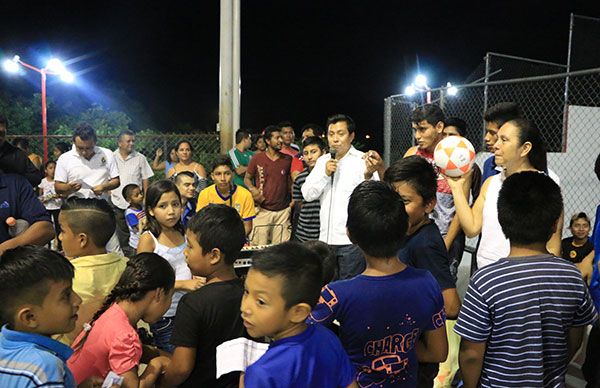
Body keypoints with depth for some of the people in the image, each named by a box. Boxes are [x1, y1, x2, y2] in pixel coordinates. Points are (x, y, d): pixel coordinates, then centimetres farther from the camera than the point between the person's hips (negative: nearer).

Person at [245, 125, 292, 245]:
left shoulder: (287, 159, 7)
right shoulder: (257, 158, 1)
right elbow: (247, 178, 10)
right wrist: (253, 189, -10)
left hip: (283, 211, 2)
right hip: (263, 210, -2)